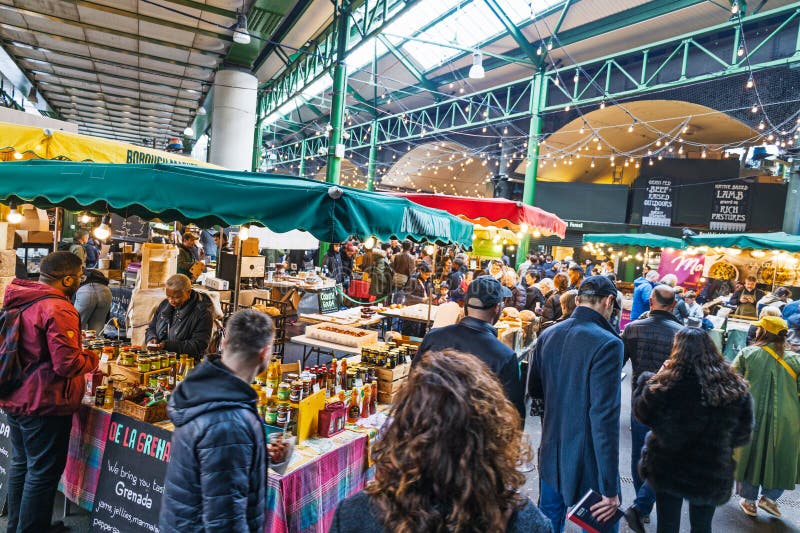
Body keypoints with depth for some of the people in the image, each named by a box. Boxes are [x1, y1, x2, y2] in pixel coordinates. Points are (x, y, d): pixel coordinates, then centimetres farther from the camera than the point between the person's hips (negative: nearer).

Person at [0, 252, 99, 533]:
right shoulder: (58, 310, -24)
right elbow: (68, 364, -27)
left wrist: (75, 338, 16)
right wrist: (94, 357, -8)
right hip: (44, 404, -9)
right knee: (44, 471, 6)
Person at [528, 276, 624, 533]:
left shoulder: (548, 335, -1)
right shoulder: (607, 344, -20)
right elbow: (605, 417, -23)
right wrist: (610, 488, -19)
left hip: (551, 456, 6)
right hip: (587, 464, -6)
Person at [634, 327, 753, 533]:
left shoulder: (666, 384, -25)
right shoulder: (735, 389, -14)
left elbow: (641, 412, -7)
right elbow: (742, 435, 0)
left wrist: (649, 379, 2)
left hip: (666, 470, -2)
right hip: (712, 477, 3)